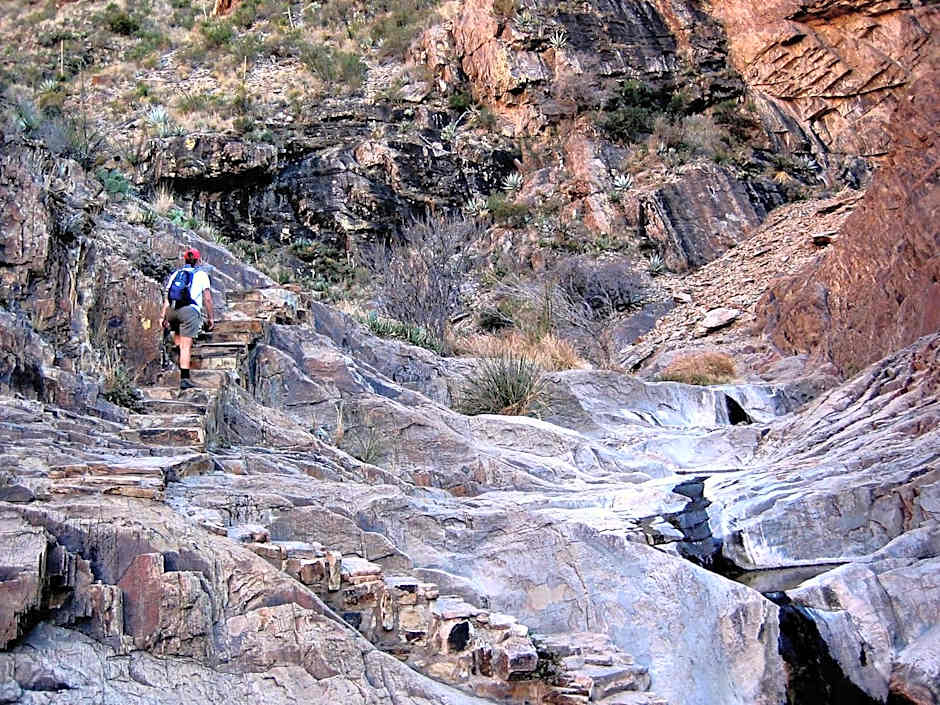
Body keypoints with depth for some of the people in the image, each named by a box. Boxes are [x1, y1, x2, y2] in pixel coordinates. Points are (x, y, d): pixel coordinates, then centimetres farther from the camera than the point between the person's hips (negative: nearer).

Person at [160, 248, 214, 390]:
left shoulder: (175, 274, 22)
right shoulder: (201, 275, 12)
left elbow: (166, 297, 14)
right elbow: (207, 299, 6)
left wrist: (163, 316, 13)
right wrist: (210, 317, 12)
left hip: (172, 310, 4)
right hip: (190, 310, -4)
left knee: (177, 332, 34)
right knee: (186, 346, -6)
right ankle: (184, 378, -11)